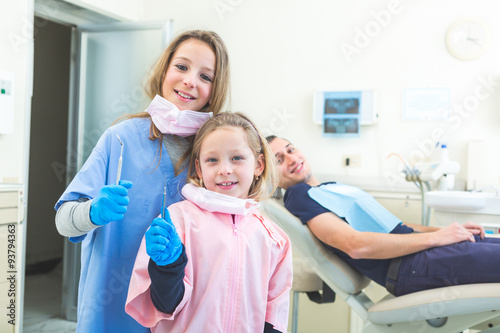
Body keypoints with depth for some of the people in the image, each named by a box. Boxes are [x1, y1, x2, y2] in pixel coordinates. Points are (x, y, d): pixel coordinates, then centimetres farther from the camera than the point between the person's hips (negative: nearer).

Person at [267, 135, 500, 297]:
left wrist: (443, 229, 12)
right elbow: (356, 245, -21)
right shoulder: (299, 197, -7)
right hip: (408, 266, -9)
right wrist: (435, 237, -16)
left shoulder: (332, 187, 23)